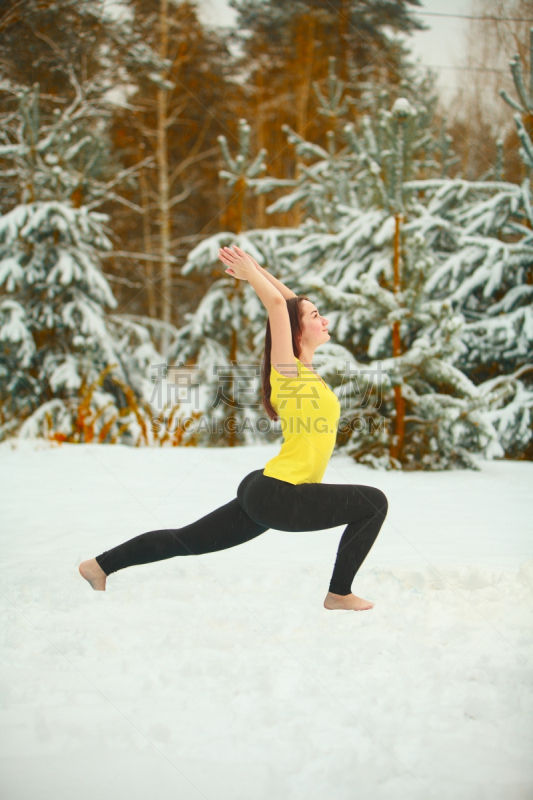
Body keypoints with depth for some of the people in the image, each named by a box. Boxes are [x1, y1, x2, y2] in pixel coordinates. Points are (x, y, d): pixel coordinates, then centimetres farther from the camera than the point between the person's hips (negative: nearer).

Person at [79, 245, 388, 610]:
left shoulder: (304, 367, 11)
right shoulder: (288, 369, -12)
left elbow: (292, 302, 24)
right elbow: (277, 303, -21)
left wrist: (257, 271, 16)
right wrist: (250, 272, -6)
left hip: (263, 492, 9)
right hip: (279, 496, -9)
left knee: (188, 540, 15)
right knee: (374, 502, -9)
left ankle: (101, 564, 20)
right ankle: (340, 594, -3)